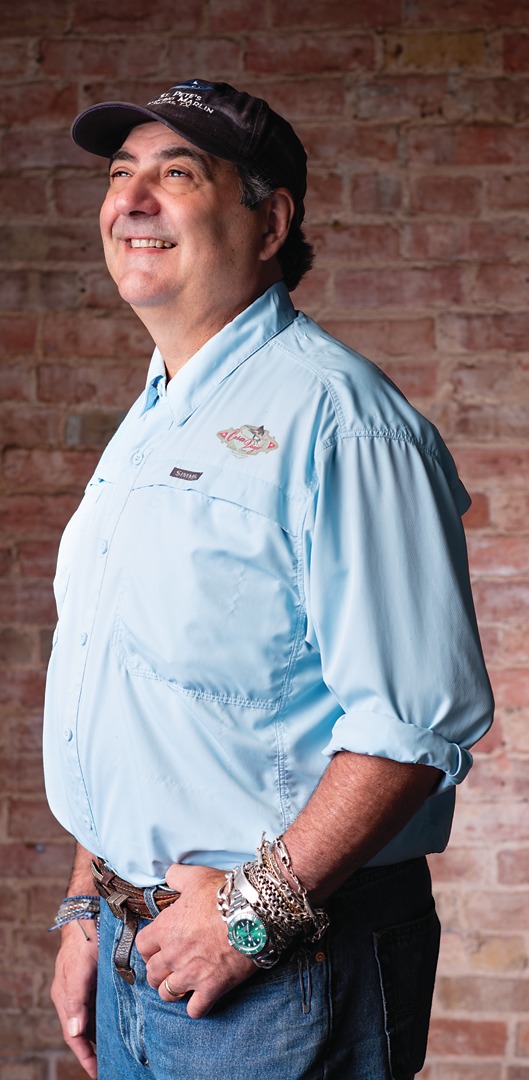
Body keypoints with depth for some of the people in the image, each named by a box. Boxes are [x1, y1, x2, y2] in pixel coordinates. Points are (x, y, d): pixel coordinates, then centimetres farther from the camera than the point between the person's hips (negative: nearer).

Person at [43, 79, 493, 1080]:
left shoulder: (335, 415, -16)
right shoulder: (148, 427, 12)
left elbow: (421, 721, -22)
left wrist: (259, 908, -21)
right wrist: (86, 909, 13)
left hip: (283, 961, -8)